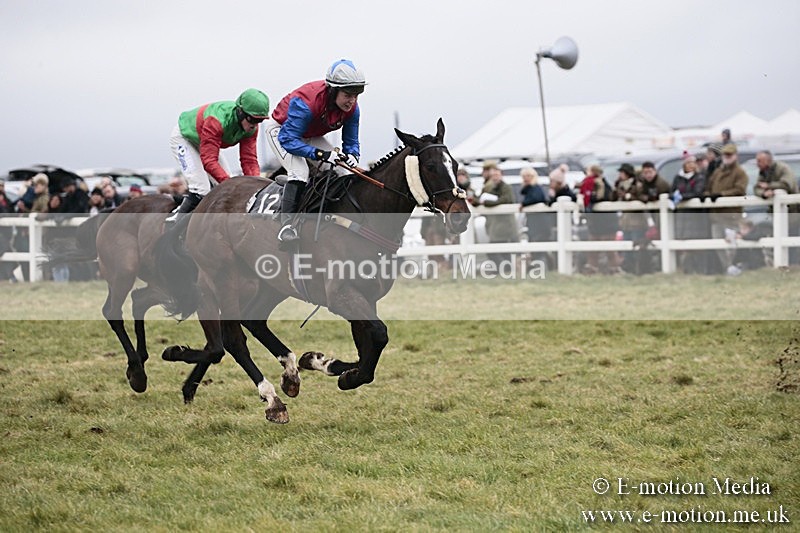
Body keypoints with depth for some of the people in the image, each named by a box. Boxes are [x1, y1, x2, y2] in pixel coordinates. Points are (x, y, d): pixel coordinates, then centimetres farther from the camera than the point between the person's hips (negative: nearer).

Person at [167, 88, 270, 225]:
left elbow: (249, 159, -17)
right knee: (201, 189, -21)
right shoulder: (216, 121, -42)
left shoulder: (251, 126, -19)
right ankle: (177, 218, -4)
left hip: (204, 144, 8)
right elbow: (209, 160, -42)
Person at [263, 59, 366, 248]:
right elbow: (288, 140, -40)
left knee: (343, 174, -6)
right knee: (299, 171, -32)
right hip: (281, 130, -7)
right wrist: (321, 154, -50)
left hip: (311, 137, 7)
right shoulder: (305, 103, -40)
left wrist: (352, 156, -33)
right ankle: (286, 224, -35)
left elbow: (351, 141, -7)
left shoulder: (352, 109, -19)